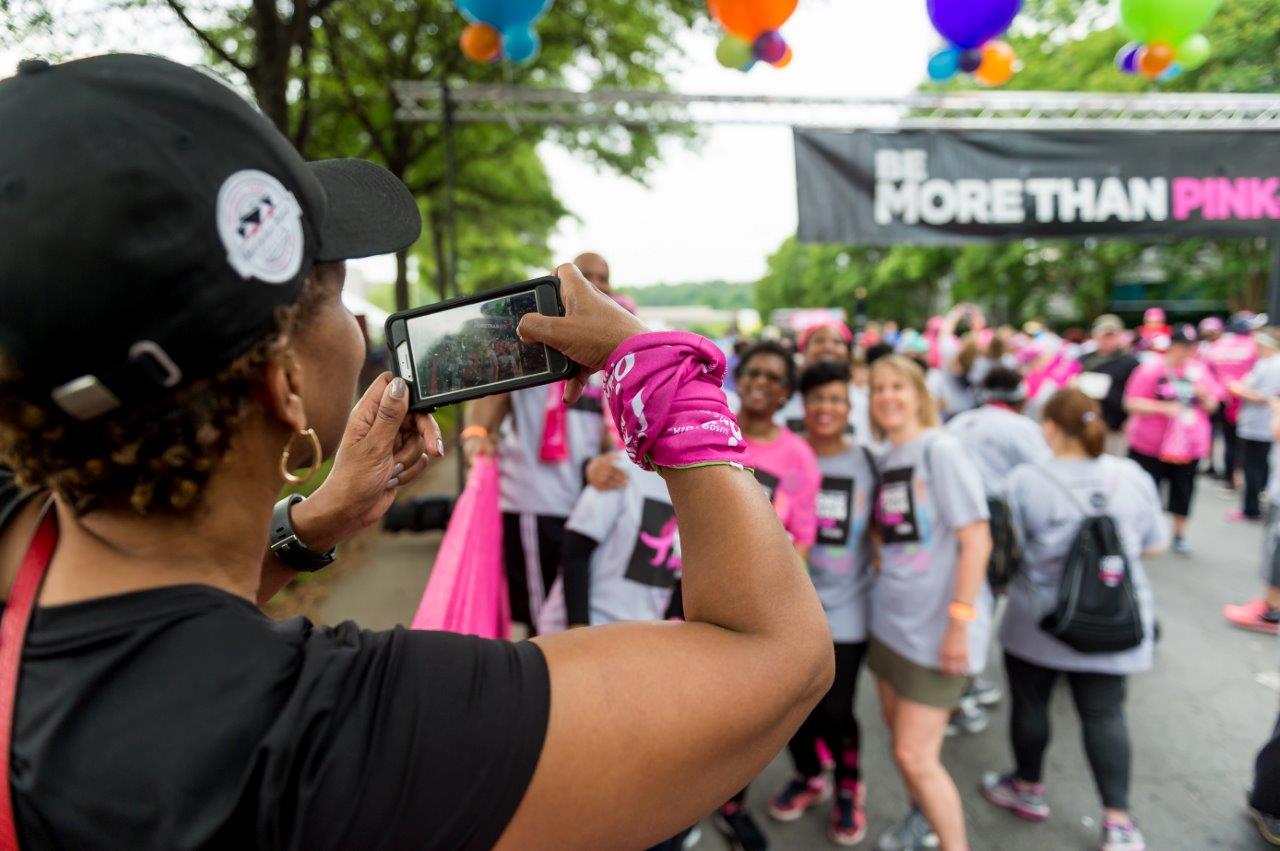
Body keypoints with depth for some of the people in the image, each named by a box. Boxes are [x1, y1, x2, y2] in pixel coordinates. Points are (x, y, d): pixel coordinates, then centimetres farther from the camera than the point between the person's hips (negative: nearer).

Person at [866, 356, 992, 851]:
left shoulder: (940, 449, -13)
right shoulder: (885, 458, 9)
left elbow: (977, 538, -18)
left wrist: (960, 619, -20)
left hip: (936, 626, -7)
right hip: (891, 617, 7)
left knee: (916, 756, -4)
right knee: (900, 738, 20)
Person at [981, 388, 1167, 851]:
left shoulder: (1026, 480, -16)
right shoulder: (1133, 476, -5)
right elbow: (1155, 544, 6)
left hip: (1039, 622, -3)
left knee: (1030, 704, 16)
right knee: (1105, 714, 11)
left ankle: (1028, 788, 34)